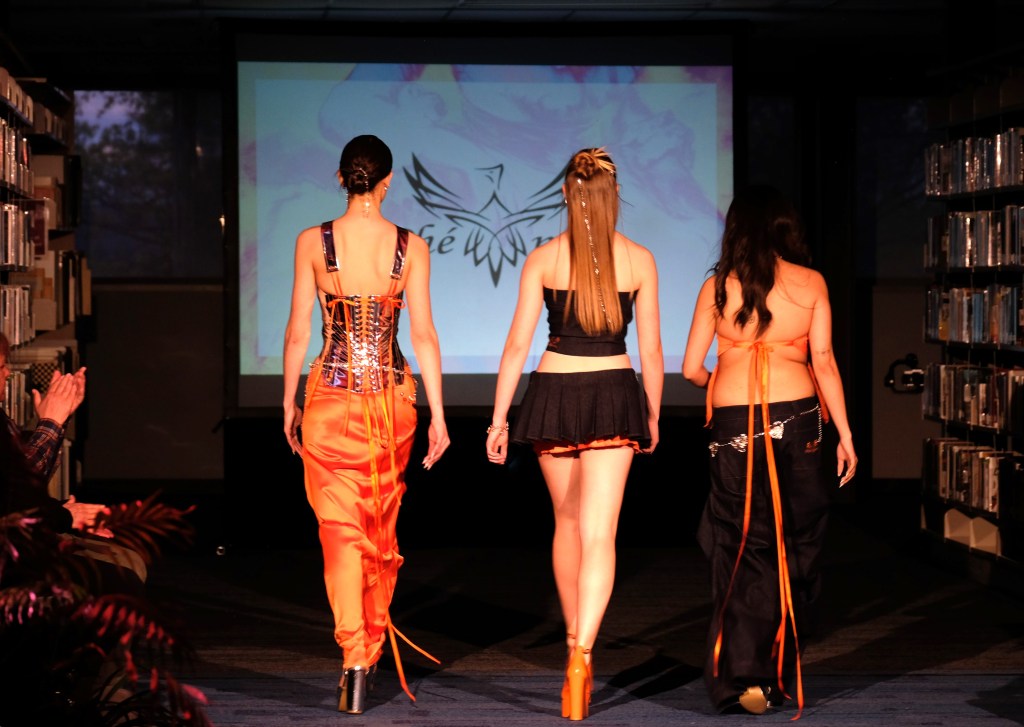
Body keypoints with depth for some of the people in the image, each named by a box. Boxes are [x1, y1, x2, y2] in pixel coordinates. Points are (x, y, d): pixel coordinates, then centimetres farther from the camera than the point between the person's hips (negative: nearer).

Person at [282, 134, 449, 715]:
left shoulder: (313, 242, -4)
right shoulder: (411, 247, -3)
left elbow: (298, 331, -1)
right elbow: (424, 333, -4)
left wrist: (290, 403, 9)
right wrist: (438, 414, 1)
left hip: (331, 394, -1)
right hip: (392, 395, 1)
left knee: (341, 531, 0)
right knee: (383, 528, 16)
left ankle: (354, 661, -13)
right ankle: (373, 648, 29)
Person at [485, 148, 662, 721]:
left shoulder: (543, 259, -2)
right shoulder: (639, 259, -2)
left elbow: (518, 342, -4)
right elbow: (651, 349, 1)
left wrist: (499, 418, 1)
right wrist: (653, 415, 14)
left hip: (554, 394, 1)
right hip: (614, 395, -1)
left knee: (568, 523, 20)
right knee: (598, 533, -6)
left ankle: (575, 642, 32)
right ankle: (582, 654, -23)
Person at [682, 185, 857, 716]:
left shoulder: (717, 287, 2)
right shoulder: (810, 283, 1)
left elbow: (692, 368, 3)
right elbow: (823, 363, -2)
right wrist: (845, 434, 4)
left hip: (732, 425, 0)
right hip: (796, 419, 0)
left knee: (740, 548, 5)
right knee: (795, 547, 11)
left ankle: (742, 675, -5)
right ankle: (780, 676, 16)